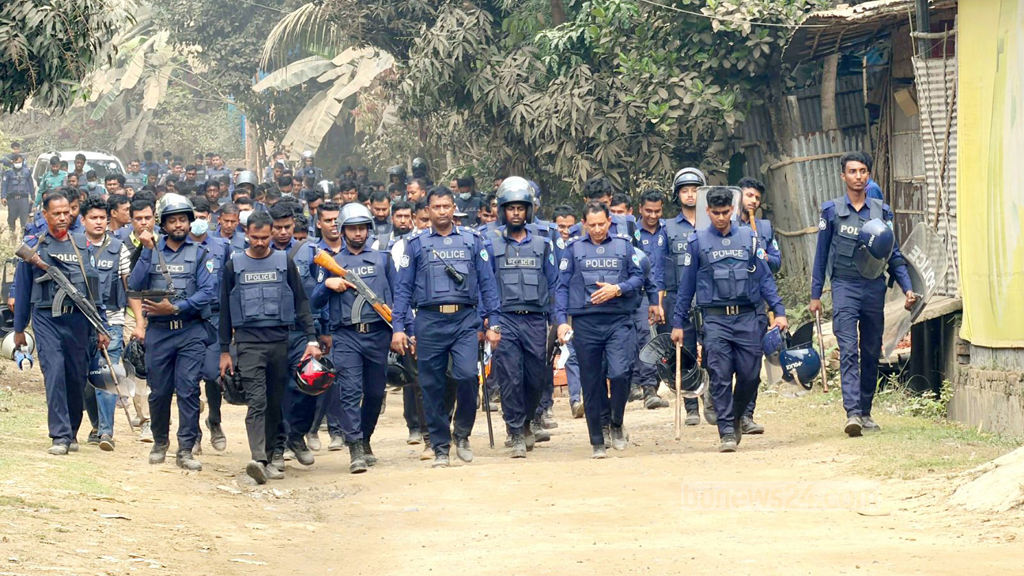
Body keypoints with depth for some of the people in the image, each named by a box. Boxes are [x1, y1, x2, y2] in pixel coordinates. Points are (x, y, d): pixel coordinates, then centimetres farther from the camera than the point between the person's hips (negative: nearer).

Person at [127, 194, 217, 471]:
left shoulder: (200, 253, 7)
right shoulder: (152, 251, 11)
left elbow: (207, 292, -5)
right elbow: (135, 286, -2)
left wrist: (175, 308, -15)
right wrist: (147, 251, -7)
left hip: (191, 331, -2)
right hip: (158, 331, 2)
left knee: (188, 391, -8)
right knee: (159, 392, 7)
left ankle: (185, 450, -7)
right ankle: (160, 442, 25)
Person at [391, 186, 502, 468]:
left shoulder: (472, 241, 10)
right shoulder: (416, 244, 9)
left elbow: (487, 283, 10)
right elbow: (403, 288, 7)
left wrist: (493, 323, 2)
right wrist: (398, 327, -1)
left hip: (465, 320, 0)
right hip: (429, 321, 1)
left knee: (467, 375, -19)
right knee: (432, 387, 1)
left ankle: (462, 434, 2)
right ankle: (440, 447, 12)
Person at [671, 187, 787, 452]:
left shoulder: (748, 238, 9)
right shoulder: (697, 242, 6)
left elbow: (765, 278, 11)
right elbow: (686, 285, 10)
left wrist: (778, 310, 1)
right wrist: (678, 323, 8)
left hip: (747, 318, 1)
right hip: (715, 318, -1)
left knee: (750, 375, 1)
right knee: (720, 376, -9)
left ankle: (736, 418, 24)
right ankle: (726, 431, -7)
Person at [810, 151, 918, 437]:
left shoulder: (882, 211, 8)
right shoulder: (832, 210, 4)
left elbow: (894, 254, 11)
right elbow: (821, 254, 8)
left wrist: (907, 288, 0)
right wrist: (815, 295, 7)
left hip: (874, 287, 3)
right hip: (845, 287, -3)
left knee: (872, 353, 7)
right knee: (849, 351, -14)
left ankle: (865, 411, 18)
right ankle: (852, 413, -23)